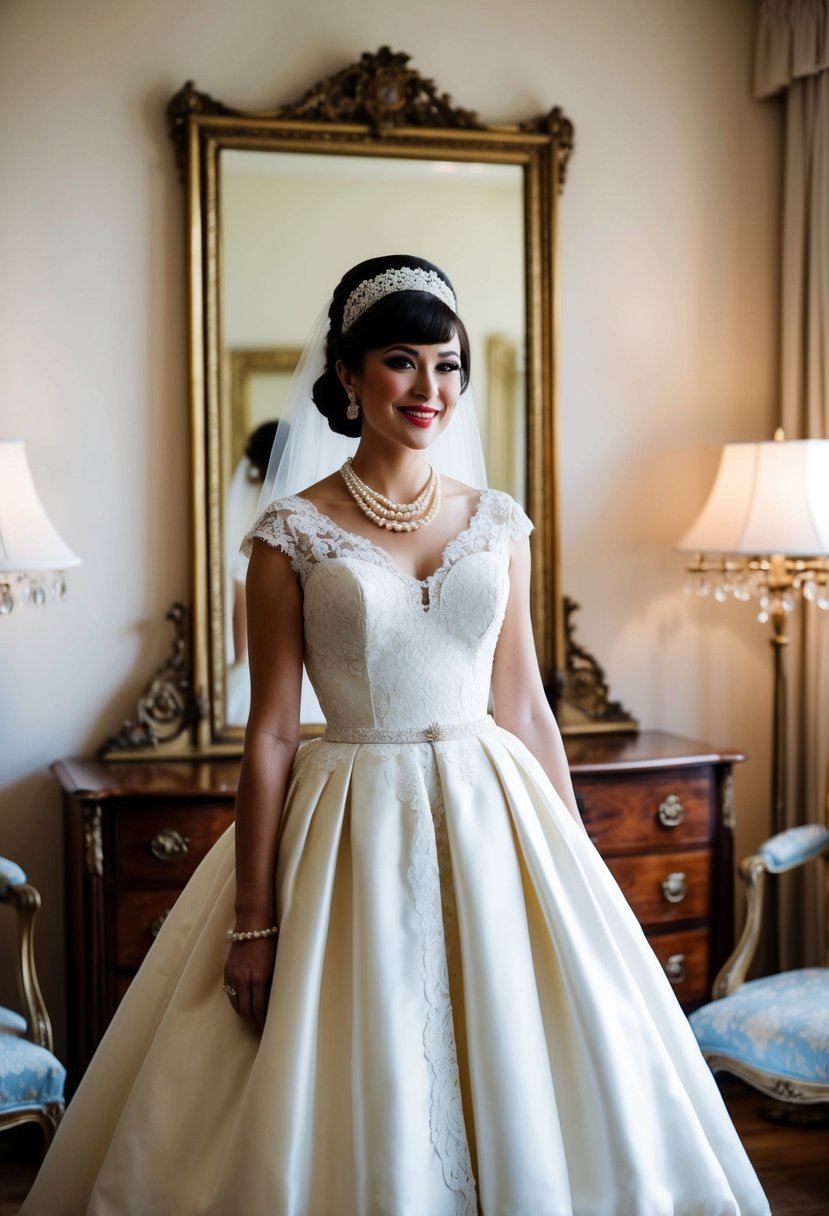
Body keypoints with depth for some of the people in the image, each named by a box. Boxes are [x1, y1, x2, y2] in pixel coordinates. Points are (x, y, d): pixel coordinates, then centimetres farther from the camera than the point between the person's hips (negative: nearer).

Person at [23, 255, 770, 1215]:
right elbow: (269, 734, -5)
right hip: (355, 833, -3)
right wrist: (254, 923, -7)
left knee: (520, 1089, 9)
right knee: (360, 1095, 6)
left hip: (492, 819, 3)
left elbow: (525, 706, 8)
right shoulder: (292, 533, -5)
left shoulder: (498, 524, 6)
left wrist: (575, 869, 7)